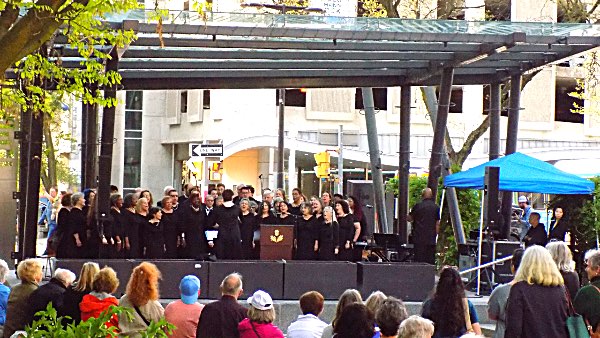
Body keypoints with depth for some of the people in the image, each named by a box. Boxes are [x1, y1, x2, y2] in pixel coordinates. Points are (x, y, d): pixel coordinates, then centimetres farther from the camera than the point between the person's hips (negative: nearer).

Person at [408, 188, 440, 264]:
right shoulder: (436, 207, 1)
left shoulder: (417, 206, -2)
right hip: (431, 238, 1)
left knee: (418, 261, 0)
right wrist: (436, 234, 11)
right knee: (430, 260, 3)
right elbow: (437, 224, 2)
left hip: (419, 238, -1)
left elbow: (409, 219, 9)